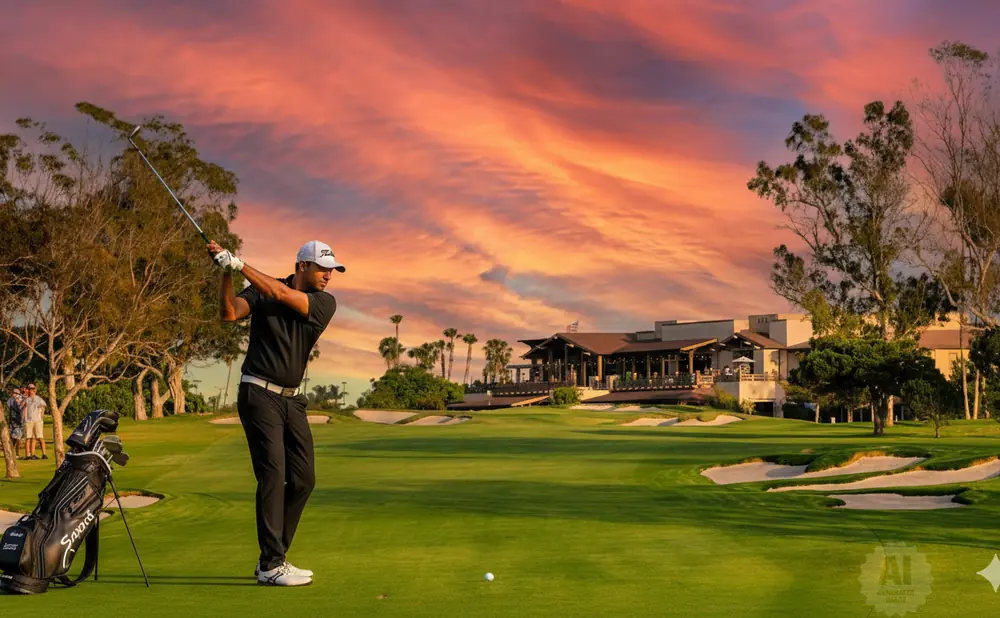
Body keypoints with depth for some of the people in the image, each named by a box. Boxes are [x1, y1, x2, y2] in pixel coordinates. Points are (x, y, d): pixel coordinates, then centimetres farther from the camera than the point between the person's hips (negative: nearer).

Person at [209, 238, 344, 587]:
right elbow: (230, 313, -16)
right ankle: (271, 565, -12)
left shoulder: (325, 303, 1)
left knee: (303, 479, 4)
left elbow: (281, 294, -15)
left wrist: (240, 264, -20)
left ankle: (274, 558, 14)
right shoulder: (262, 291, -2)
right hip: (259, 393, -5)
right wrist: (227, 273, -28)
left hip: (291, 399, 5)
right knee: (273, 473, -14)